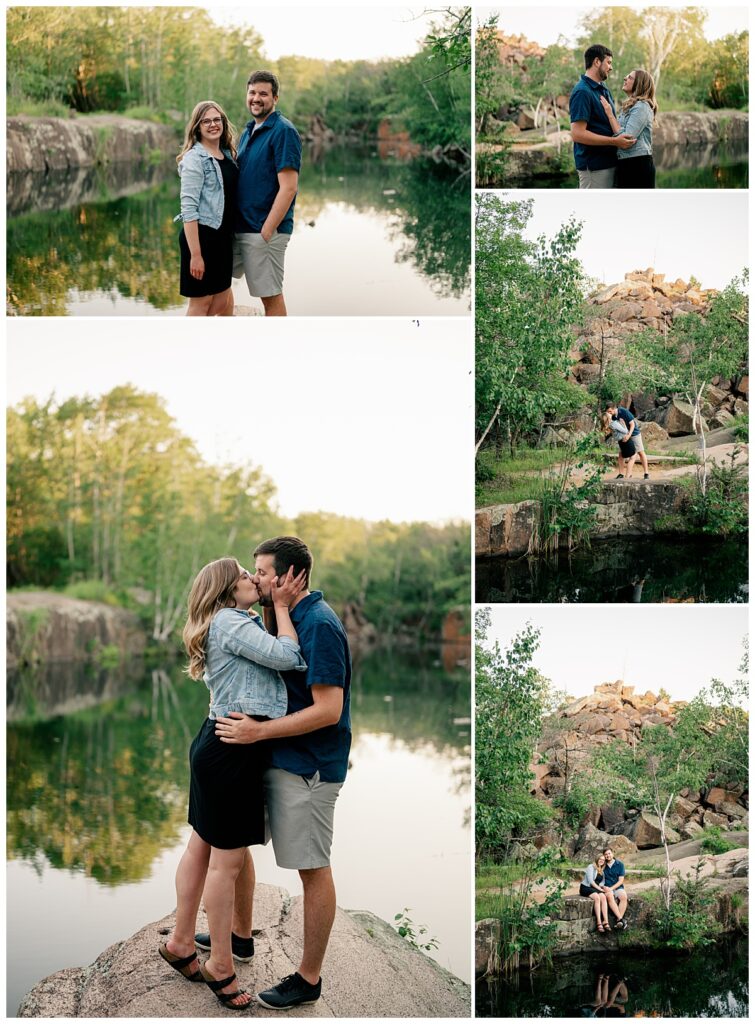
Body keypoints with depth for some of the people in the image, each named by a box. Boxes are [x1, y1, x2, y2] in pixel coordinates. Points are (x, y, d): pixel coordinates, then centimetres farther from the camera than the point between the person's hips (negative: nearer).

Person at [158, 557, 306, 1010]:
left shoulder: (235, 623, 18)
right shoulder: (231, 622, -15)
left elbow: (283, 658, 13)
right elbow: (287, 656, -20)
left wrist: (284, 605, 7)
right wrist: (281, 606, -10)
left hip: (220, 741, 11)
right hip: (233, 748, -11)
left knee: (203, 846, 18)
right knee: (229, 859, -2)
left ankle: (181, 943, 30)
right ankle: (221, 967, 8)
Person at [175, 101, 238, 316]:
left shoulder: (228, 155, 11)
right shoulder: (194, 159, -12)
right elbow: (188, 208, -18)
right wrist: (195, 254, -23)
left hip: (223, 236, 8)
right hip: (201, 235, -8)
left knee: (221, 303, 12)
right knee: (200, 303, -1)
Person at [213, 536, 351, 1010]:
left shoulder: (319, 625, -20)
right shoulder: (290, 617, 9)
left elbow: (328, 710, -24)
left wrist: (259, 731, -25)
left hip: (308, 766, -10)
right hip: (279, 759, 10)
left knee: (314, 870, 1)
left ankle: (309, 979, 11)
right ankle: (238, 932, 35)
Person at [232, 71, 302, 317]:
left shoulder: (283, 131, -13)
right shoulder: (248, 131, 14)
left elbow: (288, 188, -19)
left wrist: (266, 231, -21)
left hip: (265, 230, -9)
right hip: (238, 227, 9)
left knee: (271, 295, -1)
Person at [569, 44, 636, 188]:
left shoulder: (603, 90, 14)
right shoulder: (582, 92, -15)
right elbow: (577, 134, -23)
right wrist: (614, 141, -25)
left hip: (609, 160, 10)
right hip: (593, 166, -10)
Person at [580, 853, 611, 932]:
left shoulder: (602, 871, 20)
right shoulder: (591, 867, -2)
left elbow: (601, 882, 16)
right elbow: (590, 881, -12)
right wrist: (600, 889, -16)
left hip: (595, 888, 6)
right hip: (585, 887, -6)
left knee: (603, 896, -28)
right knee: (597, 897, -35)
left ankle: (605, 922, -38)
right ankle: (599, 923, -40)